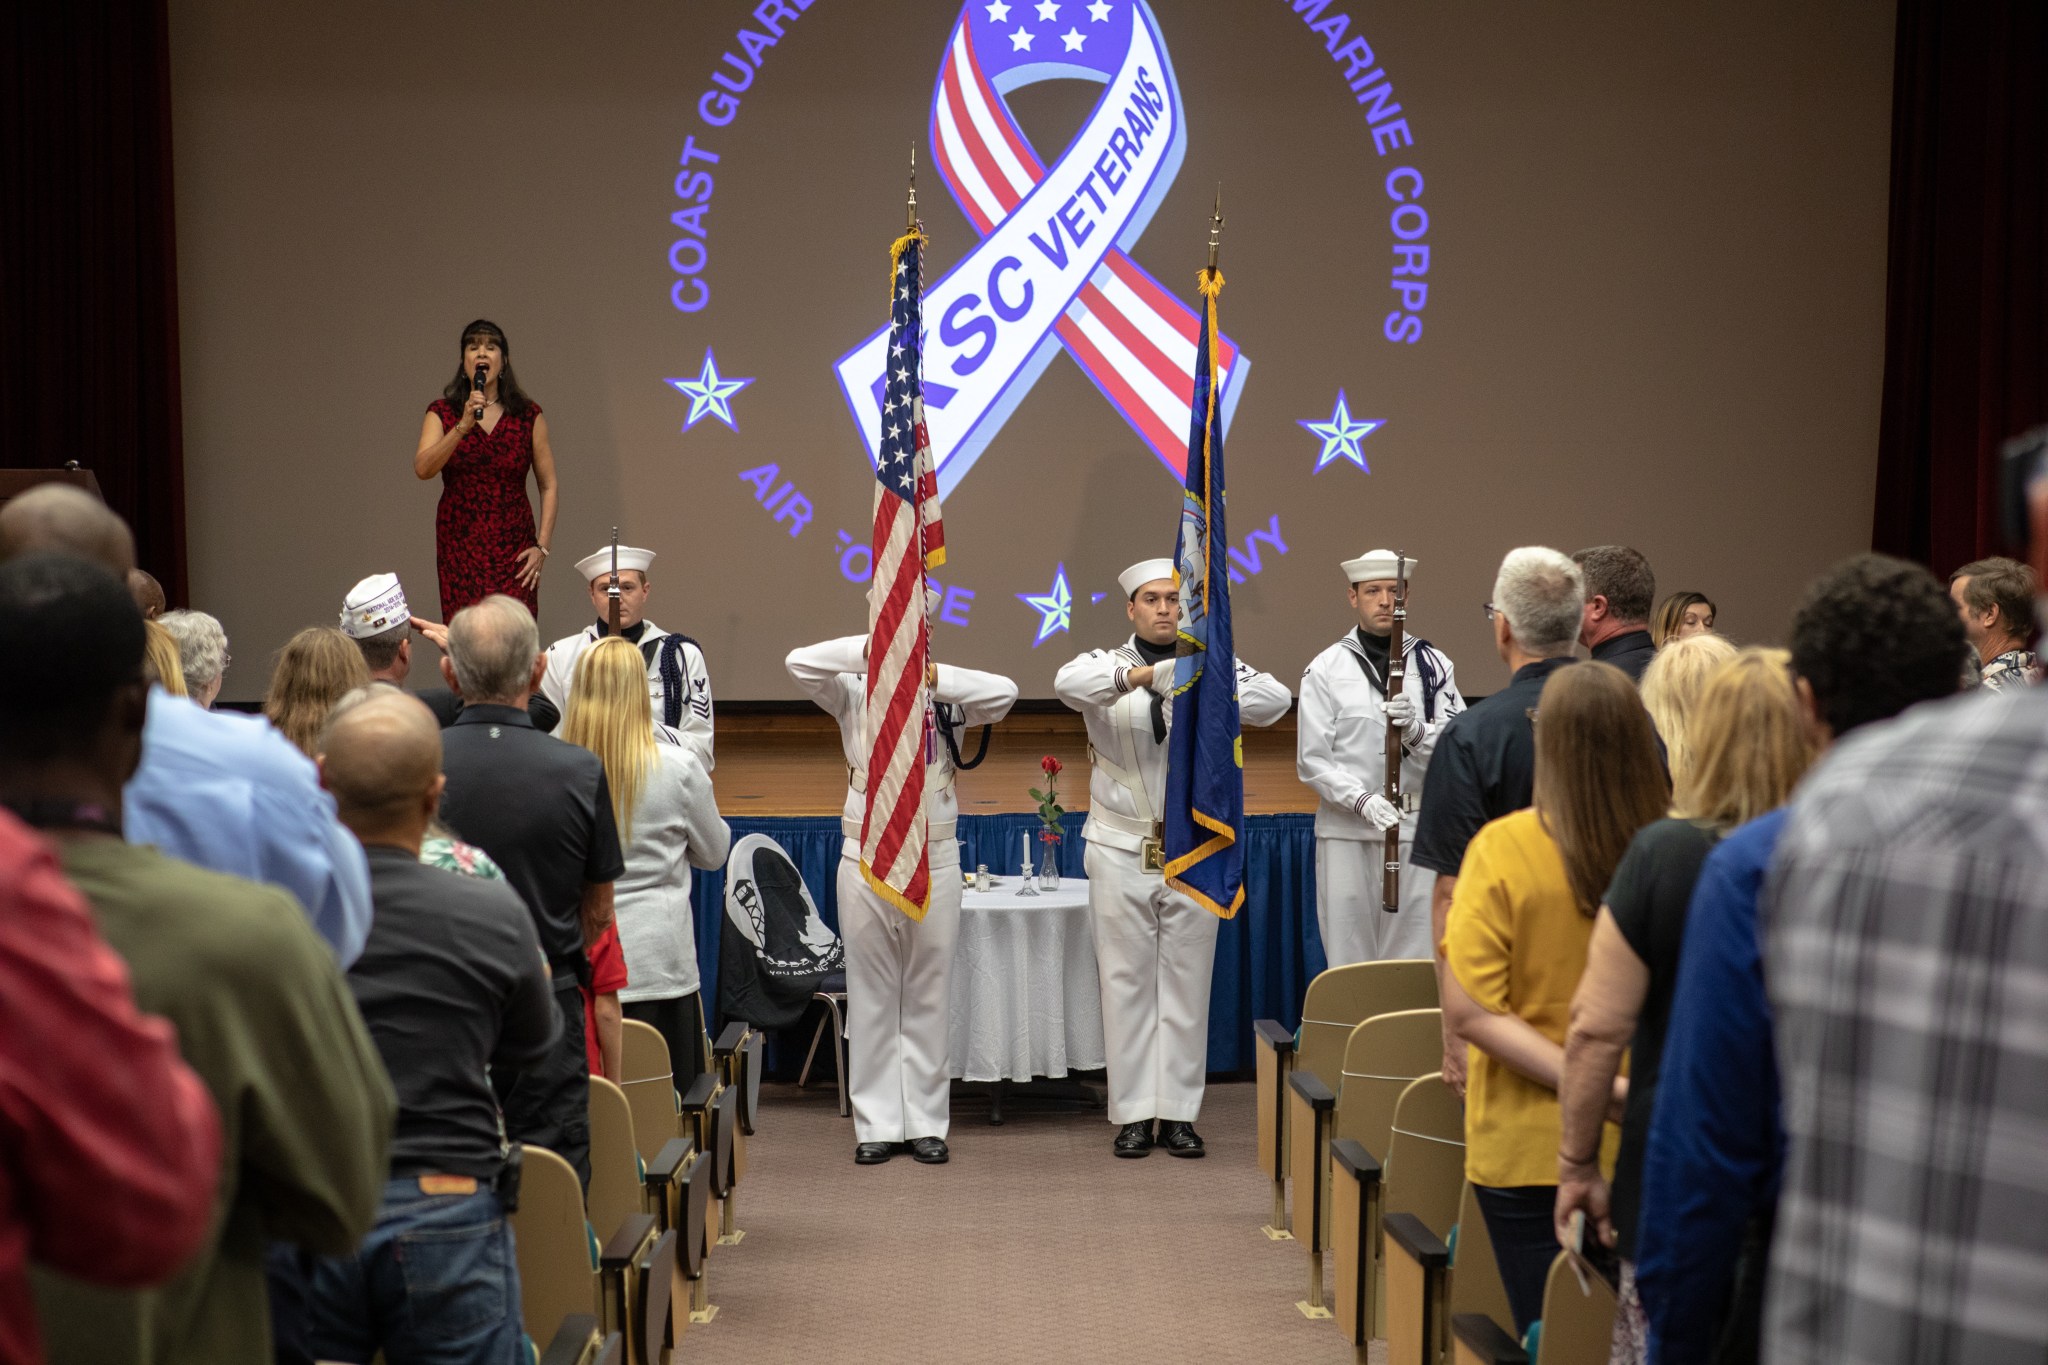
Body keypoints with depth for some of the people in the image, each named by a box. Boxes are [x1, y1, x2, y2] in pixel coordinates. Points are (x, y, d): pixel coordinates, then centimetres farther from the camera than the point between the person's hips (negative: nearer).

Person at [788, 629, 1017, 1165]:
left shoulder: (947, 699, 1)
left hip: (934, 862, 0)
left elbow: (1004, 693, -15)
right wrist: (869, 649, -24)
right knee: (872, 995, 4)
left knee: (929, 996, 4)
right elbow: (799, 663, -13)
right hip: (866, 859, 0)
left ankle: (926, 1123, 11)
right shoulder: (854, 694, 2)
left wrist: (937, 677, -24)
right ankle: (877, 1125, 10)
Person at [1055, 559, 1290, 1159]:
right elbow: (1068, 683, -22)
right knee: (1127, 981, 3)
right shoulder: (1106, 665, 2)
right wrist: (1143, 674, -39)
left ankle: (1179, 1113, 10)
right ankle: (1133, 1114, 9)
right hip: (1121, 849, -1)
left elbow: (1275, 697, -13)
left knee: (1187, 983, 4)